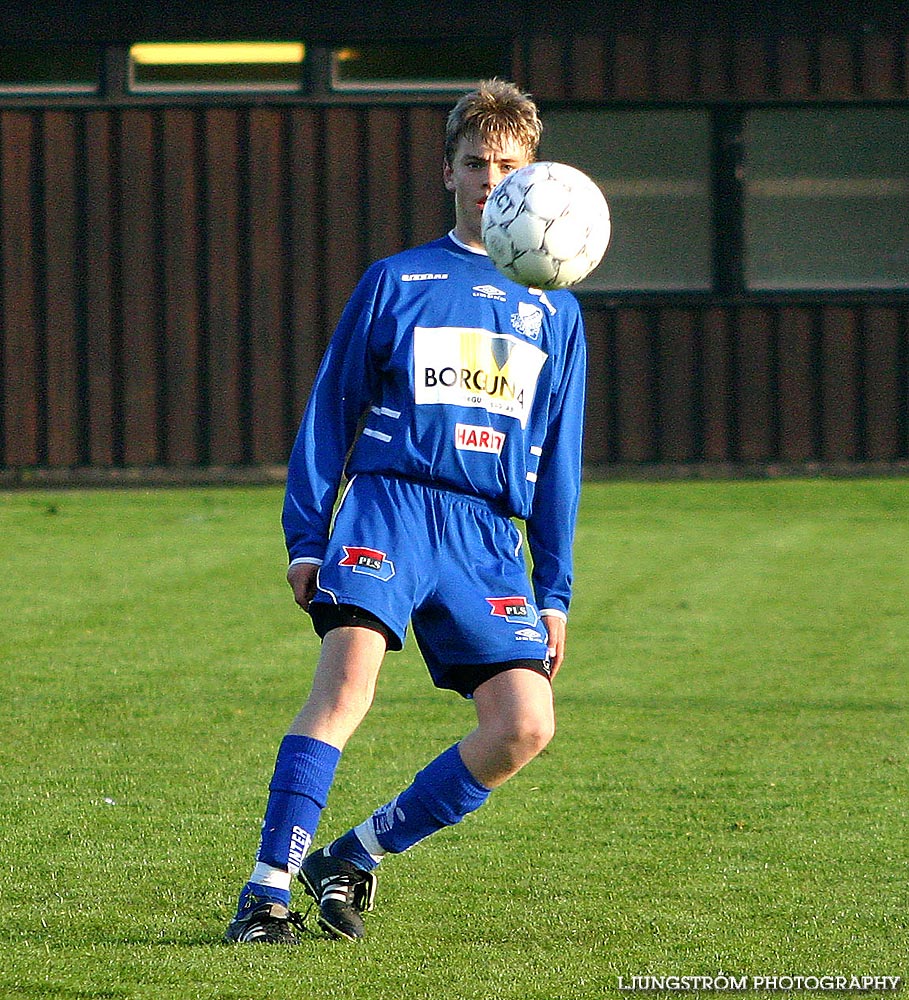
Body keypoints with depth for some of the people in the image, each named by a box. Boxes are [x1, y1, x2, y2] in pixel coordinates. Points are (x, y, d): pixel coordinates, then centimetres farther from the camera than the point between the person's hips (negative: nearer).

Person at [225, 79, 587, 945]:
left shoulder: (554, 312, 18)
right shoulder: (397, 282, 11)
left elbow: (558, 461, 21)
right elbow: (330, 412, 11)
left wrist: (554, 593, 16)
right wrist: (306, 537, 1)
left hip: (490, 533, 3)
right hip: (388, 505, -3)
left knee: (525, 725, -14)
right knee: (348, 672, -27)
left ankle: (356, 856, 2)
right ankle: (267, 889, -26)